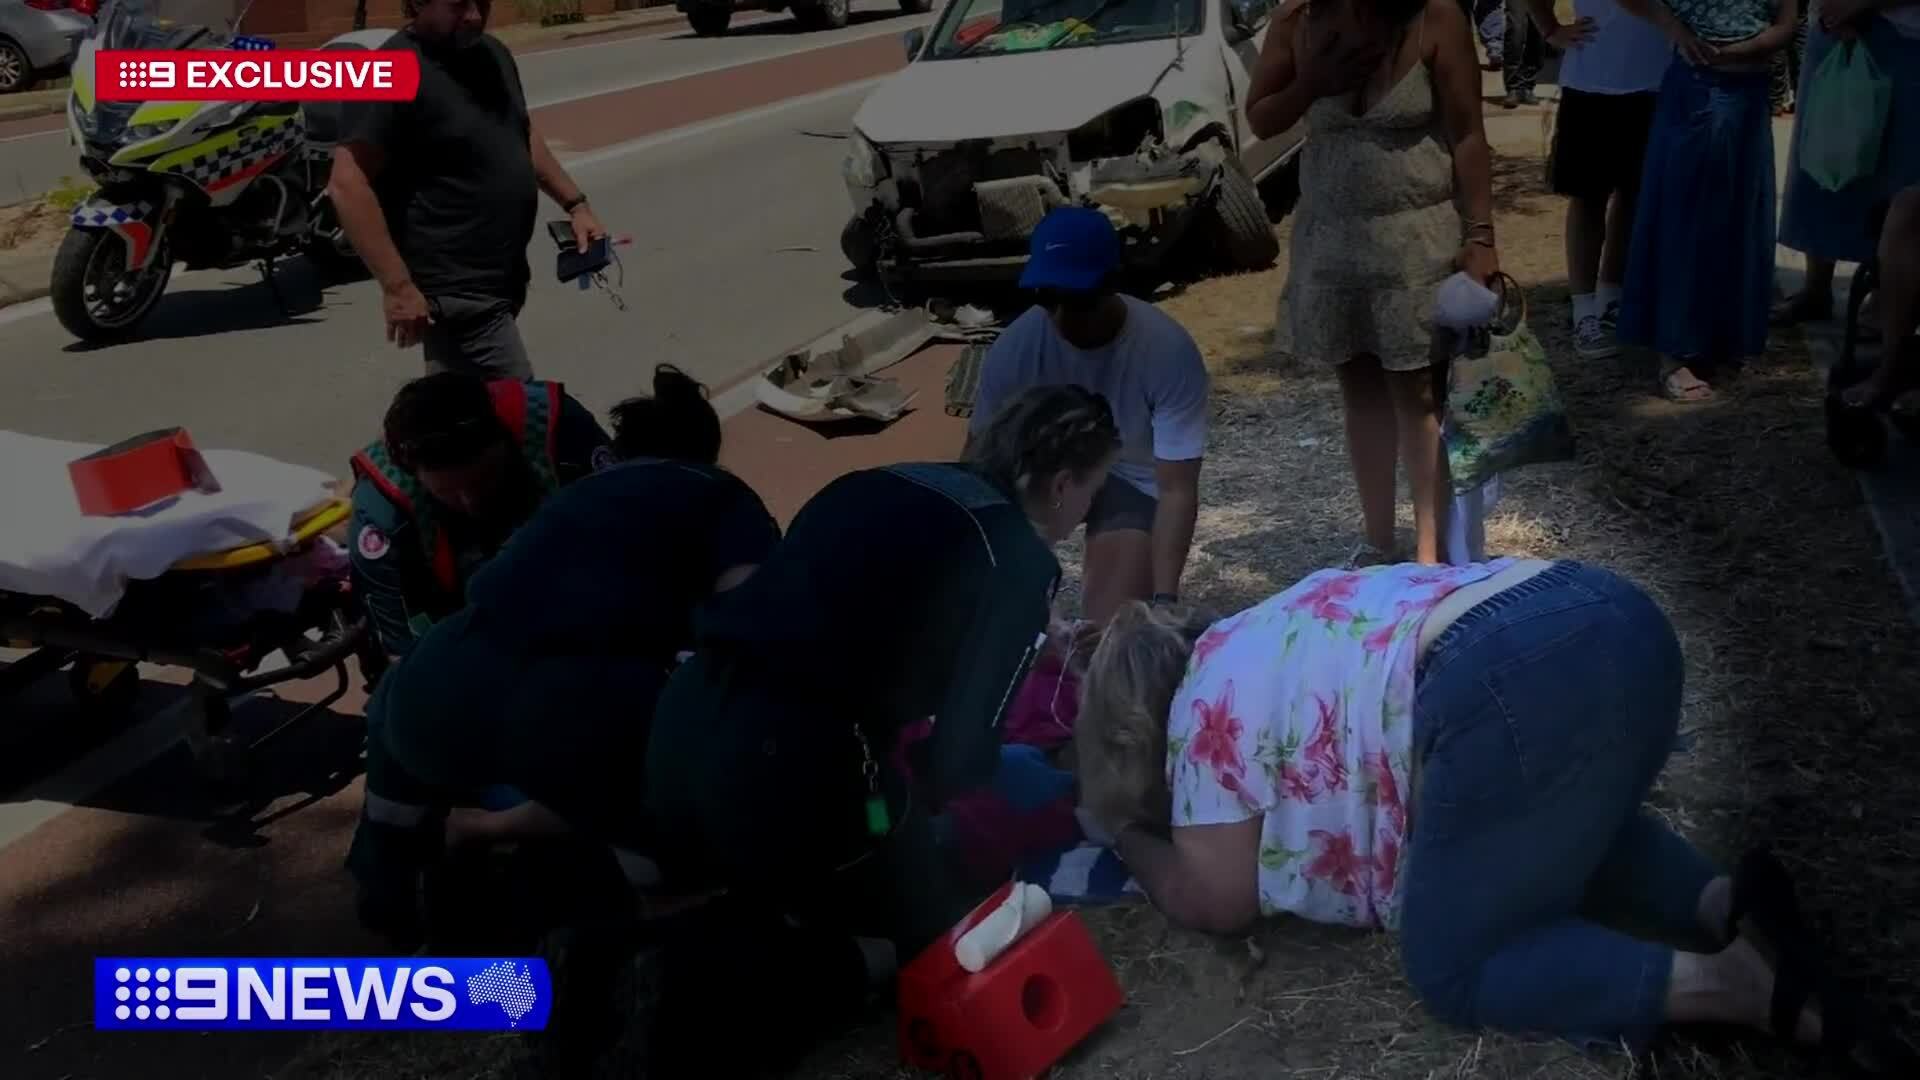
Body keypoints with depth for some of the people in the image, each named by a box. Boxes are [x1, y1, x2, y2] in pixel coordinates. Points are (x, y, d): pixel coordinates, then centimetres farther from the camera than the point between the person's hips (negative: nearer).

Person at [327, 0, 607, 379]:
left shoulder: (492, 53, 9)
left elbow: (523, 134, 25)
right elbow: (348, 184, -23)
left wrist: (575, 203, 18)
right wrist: (398, 286, -26)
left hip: (502, 278, 9)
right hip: (458, 292, -9)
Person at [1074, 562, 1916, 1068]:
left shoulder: (1208, 702, 10)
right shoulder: (1263, 640, 33)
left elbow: (1216, 901, 14)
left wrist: (1129, 837, 29)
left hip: (1519, 689, -10)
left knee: (1452, 968, 6)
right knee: (1566, 830, 36)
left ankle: (1730, 987, -9)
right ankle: (1723, 902, 10)